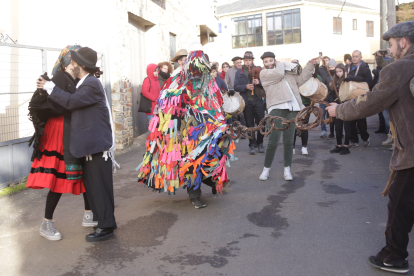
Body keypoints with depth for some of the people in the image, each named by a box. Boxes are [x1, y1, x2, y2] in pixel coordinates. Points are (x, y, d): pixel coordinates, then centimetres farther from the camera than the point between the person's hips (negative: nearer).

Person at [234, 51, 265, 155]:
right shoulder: (239, 72, 10)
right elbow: (236, 87, 3)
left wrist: (259, 82, -17)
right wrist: (245, 87, -14)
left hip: (258, 100, 0)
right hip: (246, 102, 1)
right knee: (249, 124, 5)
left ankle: (260, 143, 18)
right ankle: (252, 145, 14)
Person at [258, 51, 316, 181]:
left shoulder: (287, 73, 27)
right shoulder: (264, 73, 9)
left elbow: (301, 78, 29)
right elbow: (279, 73, -6)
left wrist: (310, 65, 22)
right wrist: (281, 64, 13)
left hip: (292, 108, 4)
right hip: (276, 108, -4)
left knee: (288, 141, 2)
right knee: (273, 141, -9)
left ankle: (287, 169, 12)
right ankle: (266, 168, 6)